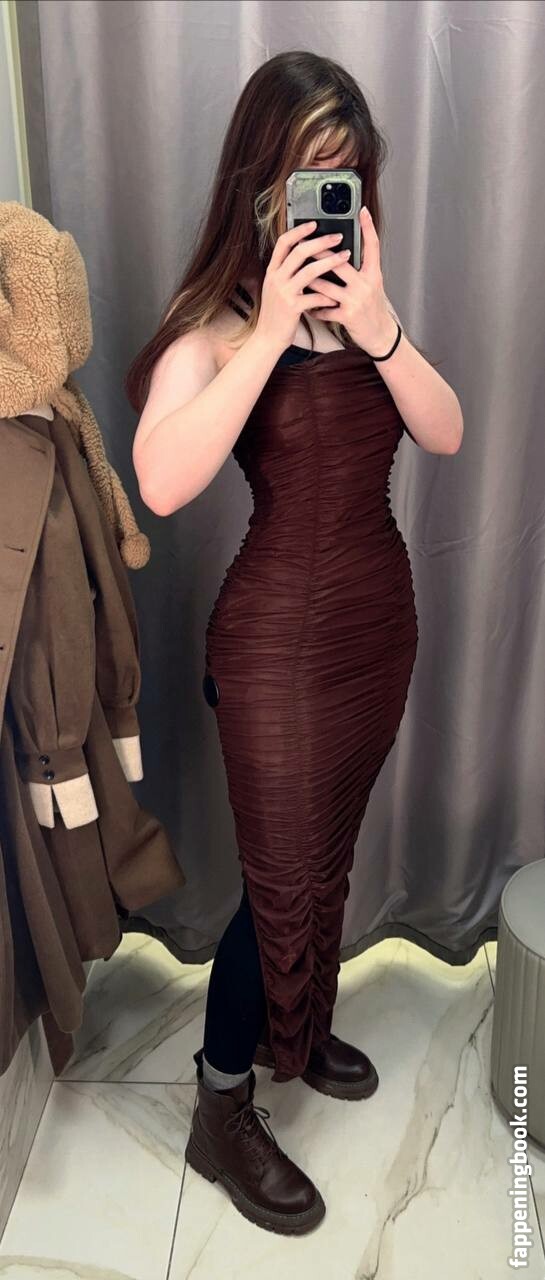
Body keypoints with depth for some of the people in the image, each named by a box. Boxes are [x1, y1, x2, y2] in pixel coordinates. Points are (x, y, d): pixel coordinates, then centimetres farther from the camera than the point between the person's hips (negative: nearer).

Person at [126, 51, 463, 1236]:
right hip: (279, 634, -6)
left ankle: (294, 1031, 47)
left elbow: (447, 434, -4)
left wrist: (379, 329, -19)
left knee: (328, 855, 21)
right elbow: (161, 484, -29)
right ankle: (221, 1113, 28)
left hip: (382, 613, 7)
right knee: (282, 881, 3)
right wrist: (273, 334, -29)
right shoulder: (219, 318, -13)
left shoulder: (358, 292, 5)